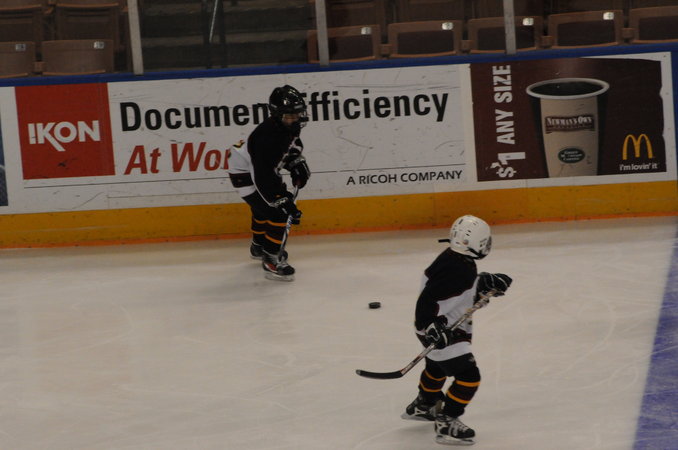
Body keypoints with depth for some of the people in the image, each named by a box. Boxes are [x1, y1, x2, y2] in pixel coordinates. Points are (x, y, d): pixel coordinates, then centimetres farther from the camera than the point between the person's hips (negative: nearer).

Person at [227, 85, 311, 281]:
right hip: (245, 174, -10)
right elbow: (263, 178, -39)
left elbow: (292, 144, 14)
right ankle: (271, 261, -11)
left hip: (265, 168, 10)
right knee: (278, 212, -18)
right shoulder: (266, 139, -40)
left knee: (264, 207, 29)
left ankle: (259, 247, 53)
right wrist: (284, 202, -37)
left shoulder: (290, 125, -13)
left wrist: (297, 164, 2)